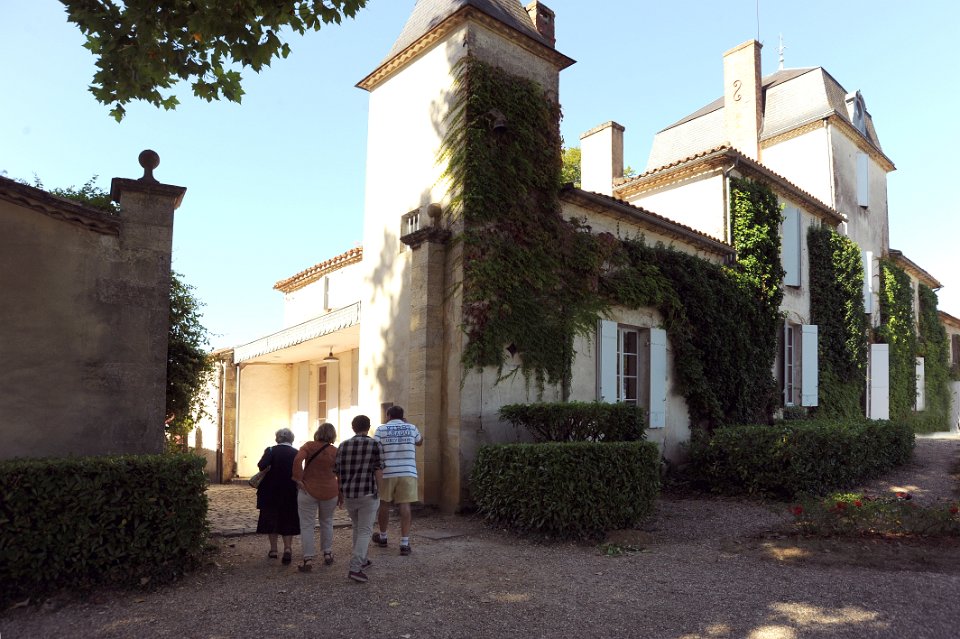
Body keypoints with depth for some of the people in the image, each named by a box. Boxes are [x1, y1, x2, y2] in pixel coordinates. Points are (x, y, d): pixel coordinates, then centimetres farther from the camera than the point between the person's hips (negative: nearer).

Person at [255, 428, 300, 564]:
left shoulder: (271, 450, -9)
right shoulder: (296, 453, -5)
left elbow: (262, 465, -24)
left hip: (271, 493, -1)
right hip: (290, 493, 1)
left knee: (271, 519, 15)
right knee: (288, 521, 11)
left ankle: (273, 549, 19)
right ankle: (287, 548, -5)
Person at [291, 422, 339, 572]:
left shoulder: (309, 446, -6)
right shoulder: (335, 452, -2)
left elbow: (297, 460, -22)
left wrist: (299, 480, -14)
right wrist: (340, 494, 12)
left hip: (309, 491, -2)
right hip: (329, 492, 2)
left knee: (307, 525, 5)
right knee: (327, 522, 21)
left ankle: (308, 559, 2)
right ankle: (327, 553, 27)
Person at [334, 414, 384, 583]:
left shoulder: (343, 446, 7)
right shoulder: (375, 445, -5)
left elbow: (337, 472, 8)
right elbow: (378, 471, -9)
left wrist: (341, 493, 18)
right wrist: (378, 491, 1)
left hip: (348, 495, 5)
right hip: (368, 494, -5)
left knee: (357, 527, 23)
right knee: (365, 531, 0)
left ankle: (361, 560, 33)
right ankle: (355, 568, -10)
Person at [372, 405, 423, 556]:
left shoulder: (382, 429, 2)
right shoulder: (411, 428, 9)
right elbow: (420, 442, 29)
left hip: (387, 472, -1)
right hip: (408, 472, 1)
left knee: (384, 504, 15)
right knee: (404, 505, 0)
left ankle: (382, 537, 32)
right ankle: (405, 543, -5)